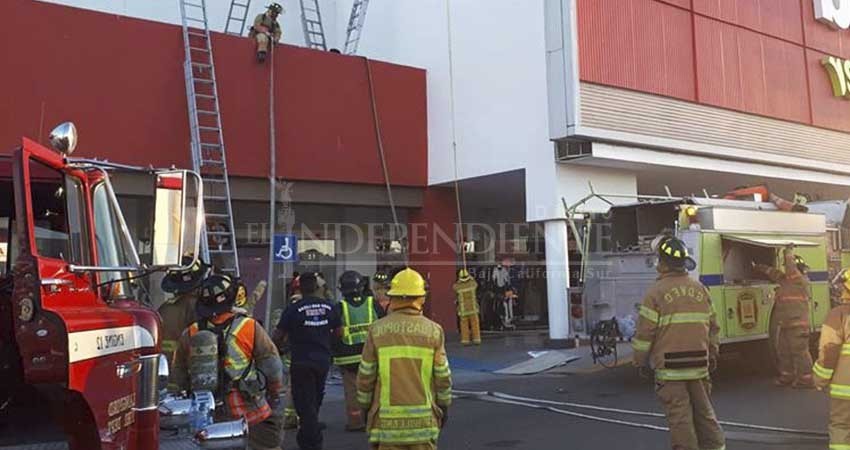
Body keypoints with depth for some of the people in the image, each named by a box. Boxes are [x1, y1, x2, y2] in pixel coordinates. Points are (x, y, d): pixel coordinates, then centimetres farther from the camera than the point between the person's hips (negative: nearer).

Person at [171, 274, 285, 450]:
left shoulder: (189, 335, -3)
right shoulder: (251, 329, -13)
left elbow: (179, 376, 7)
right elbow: (273, 368, -7)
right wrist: (277, 397, 8)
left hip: (209, 417, 4)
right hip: (251, 415, -4)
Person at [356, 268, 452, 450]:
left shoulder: (377, 330, -4)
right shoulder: (433, 331, -3)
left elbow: (365, 376, -1)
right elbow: (443, 377, 0)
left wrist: (365, 407, 13)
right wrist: (444, 406, 14)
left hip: (387, 421, 0)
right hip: (424, 419, 1)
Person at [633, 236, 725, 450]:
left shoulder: (657, 292, -11)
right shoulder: (700, 289, 7)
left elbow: (645, 331, -9)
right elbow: (712, 326, 13)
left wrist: (640, 360, 2)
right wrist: (712, 354, 24)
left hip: (669, 367, -5)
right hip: (699, 363, 6)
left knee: (679, 416, 0)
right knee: (704, 411, 17)